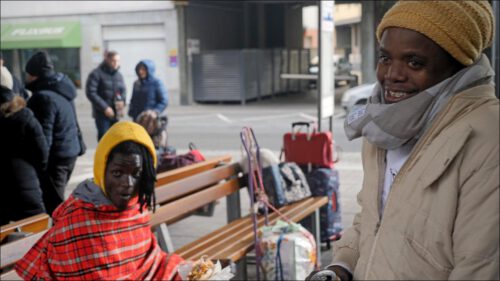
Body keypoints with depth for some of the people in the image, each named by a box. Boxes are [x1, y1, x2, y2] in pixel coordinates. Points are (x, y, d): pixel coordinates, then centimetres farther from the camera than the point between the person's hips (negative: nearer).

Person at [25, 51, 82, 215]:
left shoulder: (43, 97, -20)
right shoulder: (62, 89, 10)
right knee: (57, 199, 21)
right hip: (71, 151, 10)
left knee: (53, 204, -4)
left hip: (55, 156, -10)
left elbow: (43, 135, -23)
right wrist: (80, 145, 24)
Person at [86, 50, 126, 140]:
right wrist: (104, 107, -16)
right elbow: (90, 93, -12)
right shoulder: (96, 74, -7)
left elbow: (123, 91, 16)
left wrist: (122, 101, -7)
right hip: (102, 113, -5)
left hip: (116, 113, 6)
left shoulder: (118, 75, 11)